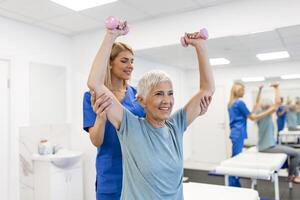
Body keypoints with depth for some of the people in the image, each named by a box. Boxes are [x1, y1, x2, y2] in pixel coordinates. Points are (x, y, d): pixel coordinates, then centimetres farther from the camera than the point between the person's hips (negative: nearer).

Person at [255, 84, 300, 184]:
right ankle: (291, 176, 16)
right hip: (268, 147, -10)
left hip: (264, 145, 10)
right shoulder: (266, 115, -18)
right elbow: (278, 102, -24)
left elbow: (258, 102, 20)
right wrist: (277, 88, -17)